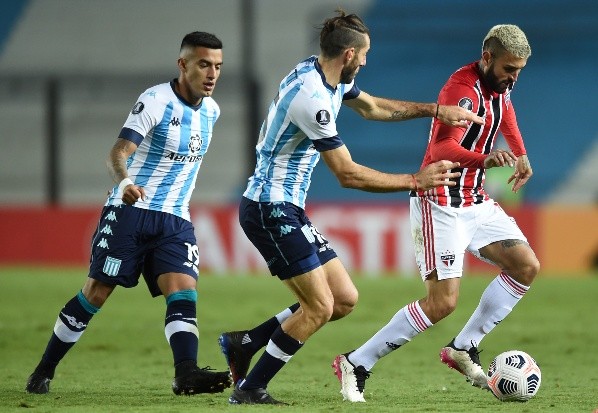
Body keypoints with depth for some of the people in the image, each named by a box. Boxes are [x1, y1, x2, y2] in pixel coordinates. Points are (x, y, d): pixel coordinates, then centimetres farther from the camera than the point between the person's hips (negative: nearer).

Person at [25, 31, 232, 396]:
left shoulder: (211, 110, 8)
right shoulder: (156, 101, -13)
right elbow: (119, 152, -25)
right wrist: (125, 181, -45)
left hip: (176, 221, 5)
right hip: (130, 212, -5)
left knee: (183, 290, -17)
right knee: (96, 293, -2)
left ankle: (186, 373, -31)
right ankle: (45, 370, 12)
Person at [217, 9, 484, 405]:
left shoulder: (327, 76, 6)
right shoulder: (312, 97, -24)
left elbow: (372, 107, 26)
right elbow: (349, 174, -22)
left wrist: (435, 110, 18)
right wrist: (416, 180, -16)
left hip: (287, 208, 10)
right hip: (271, 208, -10)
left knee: (344, 299, 7)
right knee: (320, 306, -10)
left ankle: (244, 342, 14)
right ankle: (249, 389, -1)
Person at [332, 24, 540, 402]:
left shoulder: (500, 84, 5)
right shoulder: (463, 90, -24)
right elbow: (443, 150, -40)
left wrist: (521, 155, 22)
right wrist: (485, 159, -57)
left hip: (475, 201, 9)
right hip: (441, 205, -9)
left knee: (526, 267, 1)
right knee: (443, 302, -15)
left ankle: (463, 349, 9)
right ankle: (355, 365, -4)